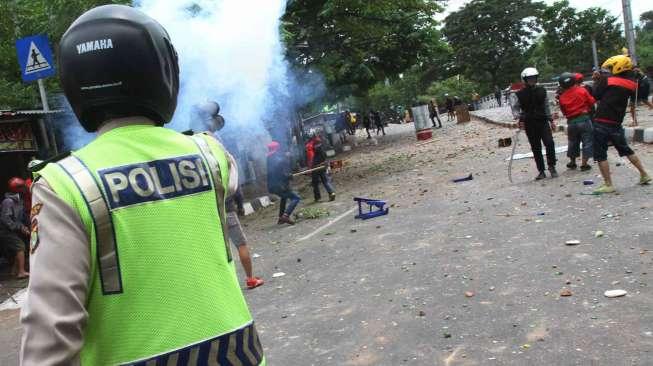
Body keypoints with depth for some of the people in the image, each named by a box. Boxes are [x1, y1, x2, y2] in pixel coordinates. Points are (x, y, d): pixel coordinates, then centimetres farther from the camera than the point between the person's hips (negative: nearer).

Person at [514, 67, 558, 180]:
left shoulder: (541, 90, 5)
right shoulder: (521, 94, -2)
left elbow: (546, 106, 13)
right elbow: (516, 108, 4)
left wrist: (551, 120, 13)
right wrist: (520, 119, -11)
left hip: (543, 121, 1)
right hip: (529, 124, -1)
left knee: (549, 143, -14)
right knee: (536, 148, 4)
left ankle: (551, 166, 5)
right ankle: (541, 171, 14)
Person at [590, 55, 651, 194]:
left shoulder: (607, 80, -11)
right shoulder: (631, 84, 4)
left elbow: (596, 95, -2)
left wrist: (597, 80, 11)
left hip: (602, 122, -6)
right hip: (617, 123, 6)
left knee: (600, 155, 1)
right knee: (626, 150, 23)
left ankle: (608, 184, 0)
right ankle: (644, 175, 28)